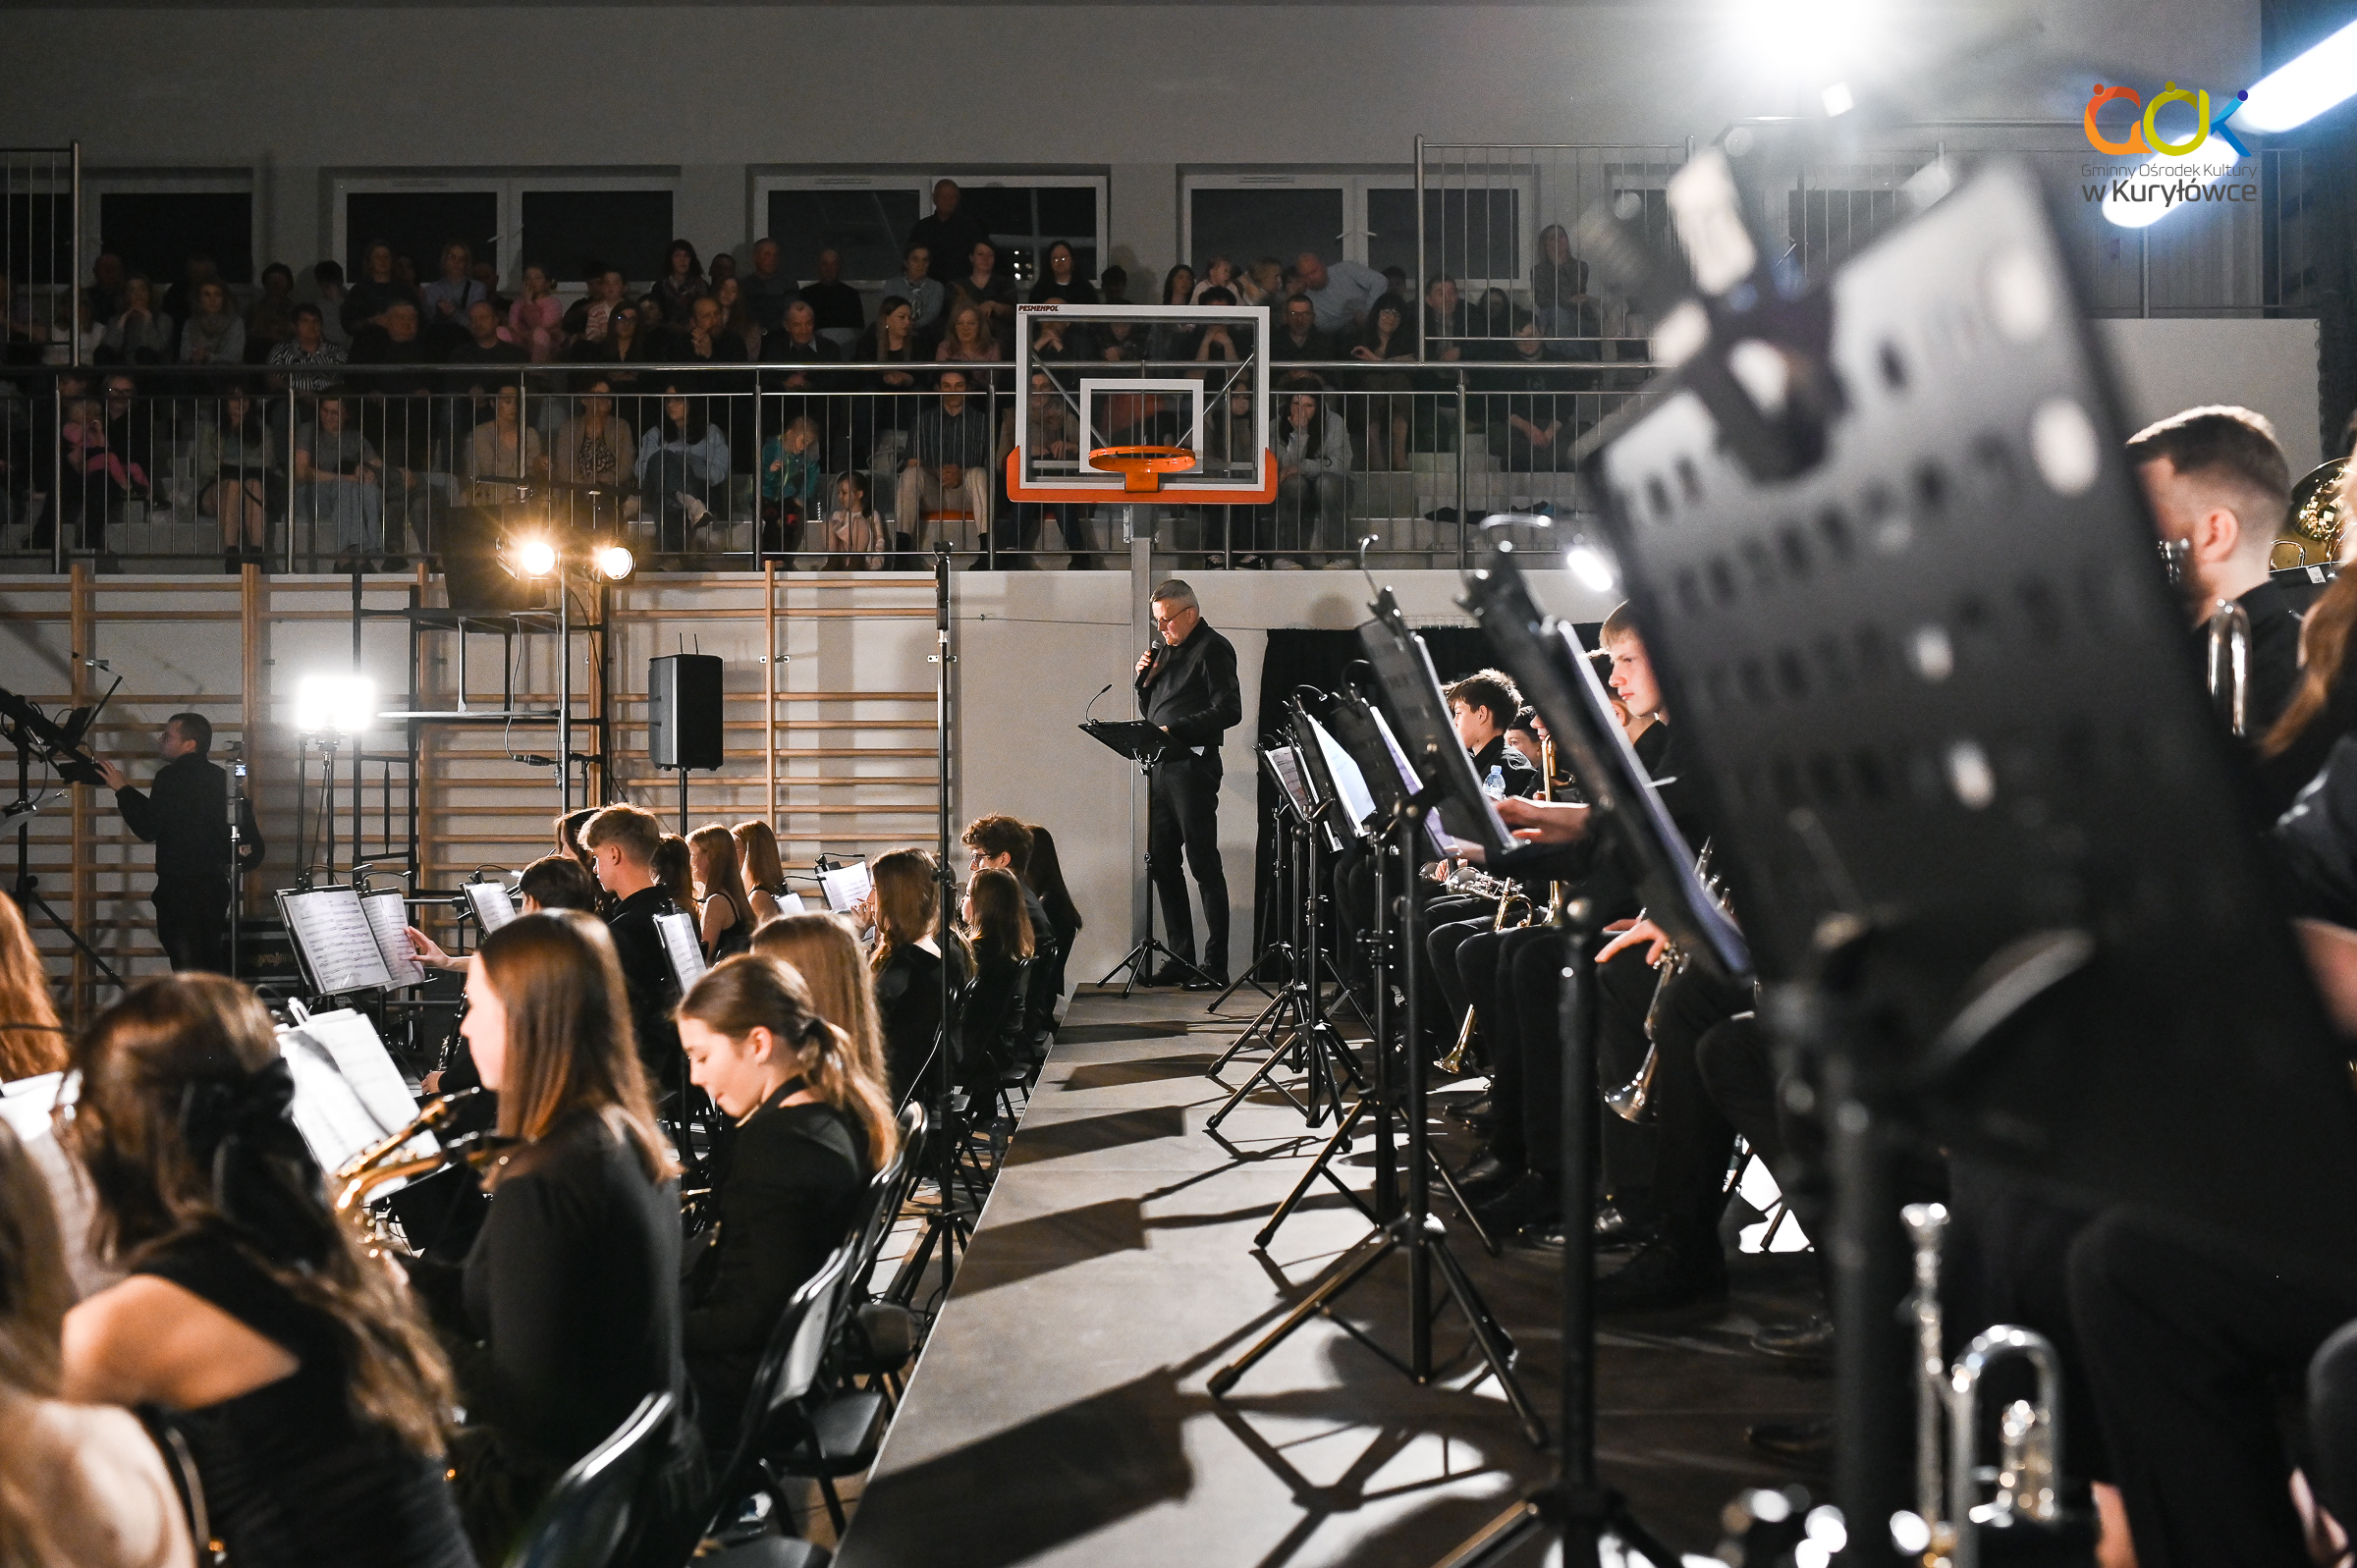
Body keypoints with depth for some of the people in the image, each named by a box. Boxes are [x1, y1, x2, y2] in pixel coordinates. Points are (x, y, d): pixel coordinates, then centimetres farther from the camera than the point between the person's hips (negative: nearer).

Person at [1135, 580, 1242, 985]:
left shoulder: (1213, 649, -6)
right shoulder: (1165, 649, 19)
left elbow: (1229, 711, -16)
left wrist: (1173, 729, -20)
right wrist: (1145, 678, 5)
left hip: (1192, 766, -9)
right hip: (1160, 766, 9)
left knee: (1204, 865, -6)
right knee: (1161, 862, 9)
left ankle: (1215, 966, -3)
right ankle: (1182, 959, 16)